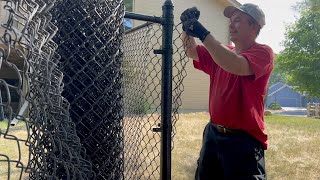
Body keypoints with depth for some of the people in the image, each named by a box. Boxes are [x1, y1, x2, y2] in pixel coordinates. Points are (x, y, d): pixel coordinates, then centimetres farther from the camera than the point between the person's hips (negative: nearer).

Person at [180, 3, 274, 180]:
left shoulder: (263, 52, -11)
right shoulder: (221, 52, 9)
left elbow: (238, 66, -30)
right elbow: (192, 52, 10)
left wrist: (203, 33, -30)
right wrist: (187, 27, -9)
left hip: (243, 139, -6)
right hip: (212, 134, 7)